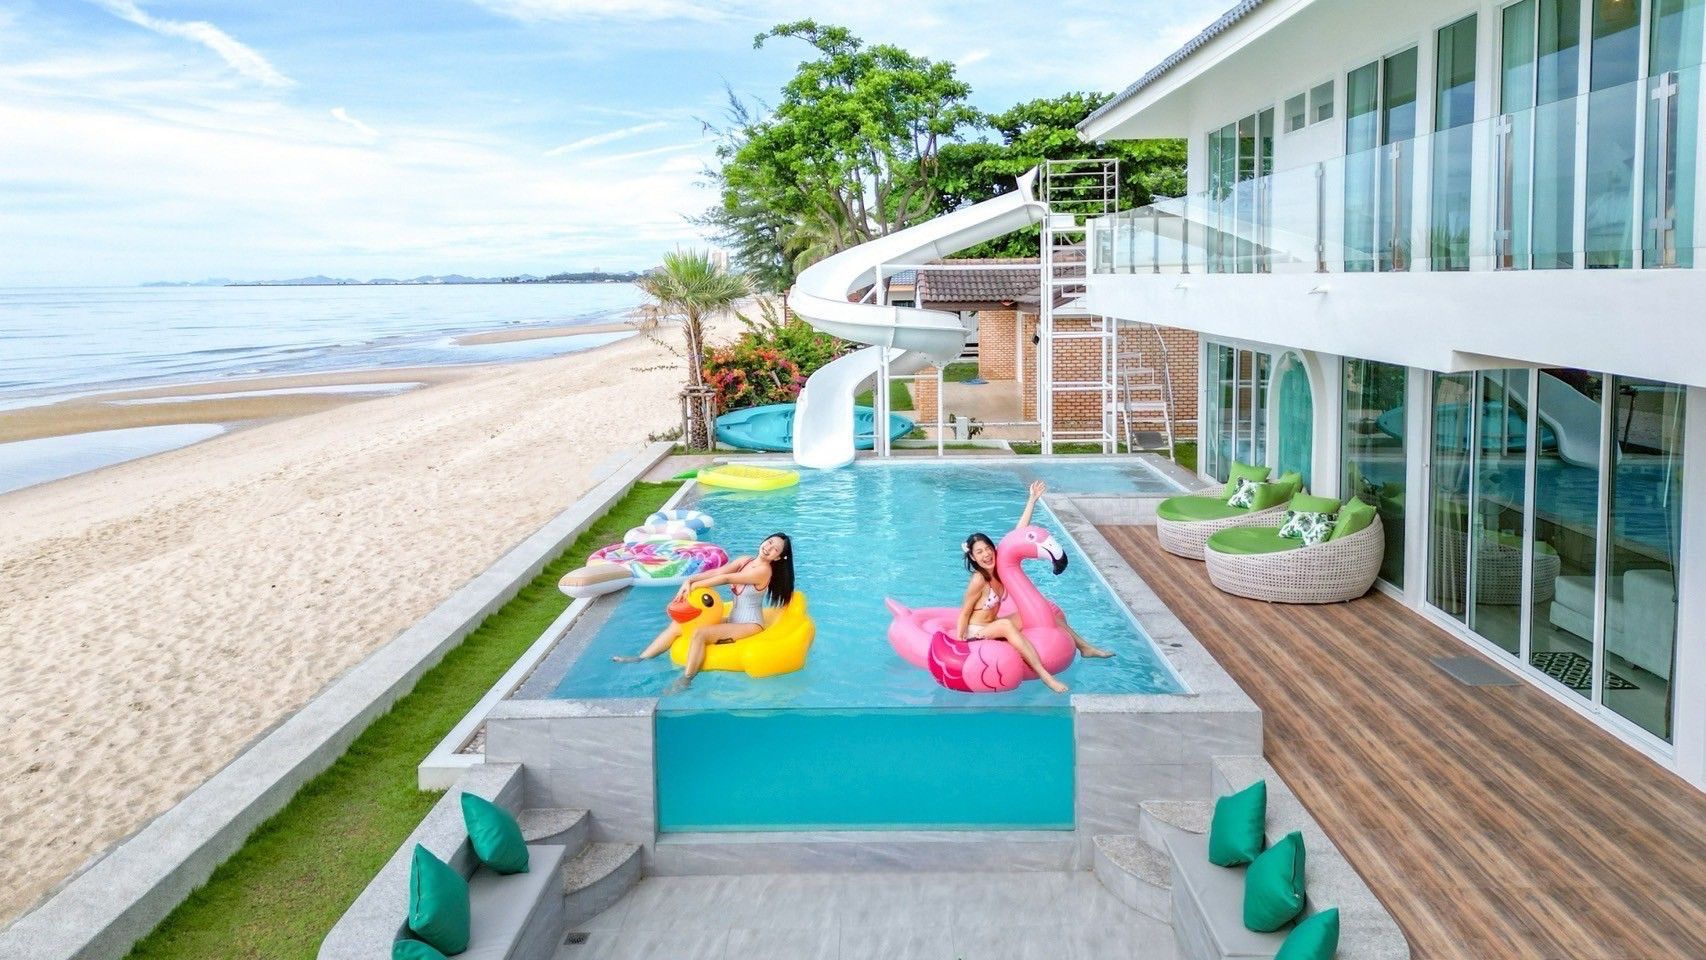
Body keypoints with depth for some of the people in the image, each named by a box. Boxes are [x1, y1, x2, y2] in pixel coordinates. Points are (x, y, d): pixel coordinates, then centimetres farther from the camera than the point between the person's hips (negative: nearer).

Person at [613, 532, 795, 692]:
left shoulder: (763, 570, -18)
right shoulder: (744, 561, 6)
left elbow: (726, 578, -19)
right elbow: (715, 572, -4)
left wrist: (693, 585, -15)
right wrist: (688, 581, -20)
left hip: (749, 626, -9)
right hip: (733, 621, 9)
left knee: (699, 633, -28)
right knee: (678, 625, 2)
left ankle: (685, 681, -22)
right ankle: (641, 658, 6)